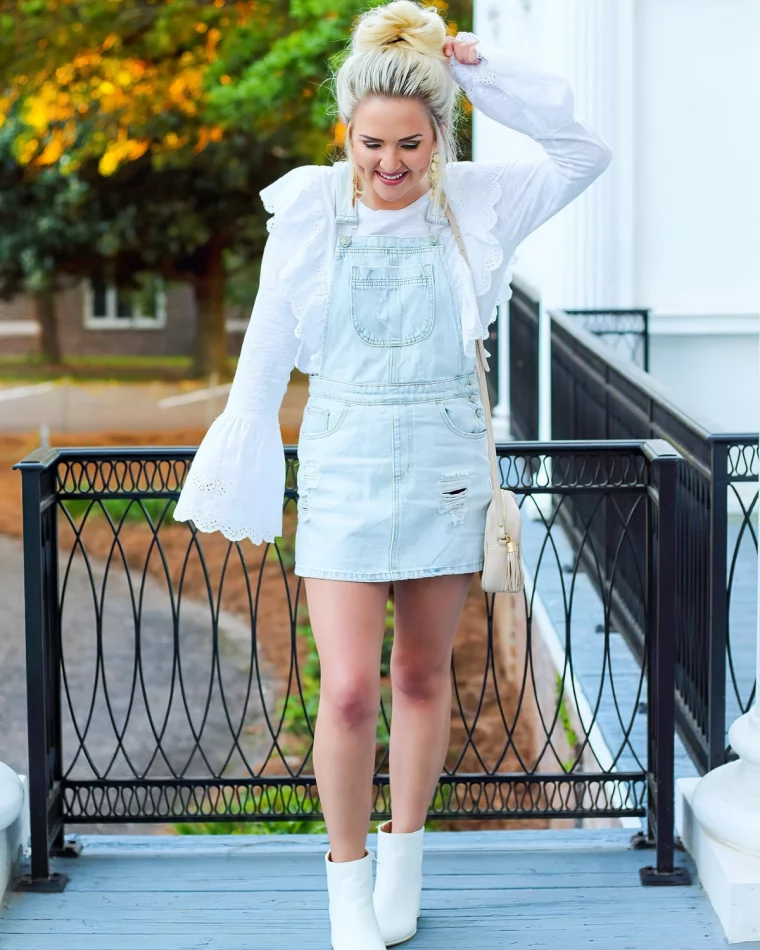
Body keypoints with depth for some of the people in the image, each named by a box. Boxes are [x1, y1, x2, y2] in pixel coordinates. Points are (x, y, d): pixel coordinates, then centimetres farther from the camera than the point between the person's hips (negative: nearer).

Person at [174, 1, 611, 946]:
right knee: (347, 689, -7)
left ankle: (402, 870, 28)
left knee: (422, 675, 12)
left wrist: (489, 77, -9)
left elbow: (584, 153, -1)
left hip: (443, 466, 2)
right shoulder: (309, 211, -4)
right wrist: (238, 466, 6)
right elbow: (266, 354, 2)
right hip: (343, 467, -2)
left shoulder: (473, 202, -1)